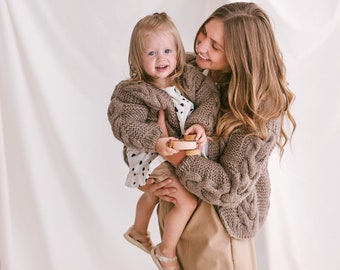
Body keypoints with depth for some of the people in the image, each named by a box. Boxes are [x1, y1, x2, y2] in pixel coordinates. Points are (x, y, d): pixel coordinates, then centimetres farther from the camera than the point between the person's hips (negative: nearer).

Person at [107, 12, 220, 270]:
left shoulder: (190, 76, -10)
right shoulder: (132, 92, -23)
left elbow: (210, 98, -16)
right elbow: (126, 126, -28)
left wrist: (200, 124, -34)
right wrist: (155, 141, -42)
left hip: (184, 149, 7)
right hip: (153, 156, -7)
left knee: (154, 192, 30)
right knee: (187, 201, -12)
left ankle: (138, 232, 60)